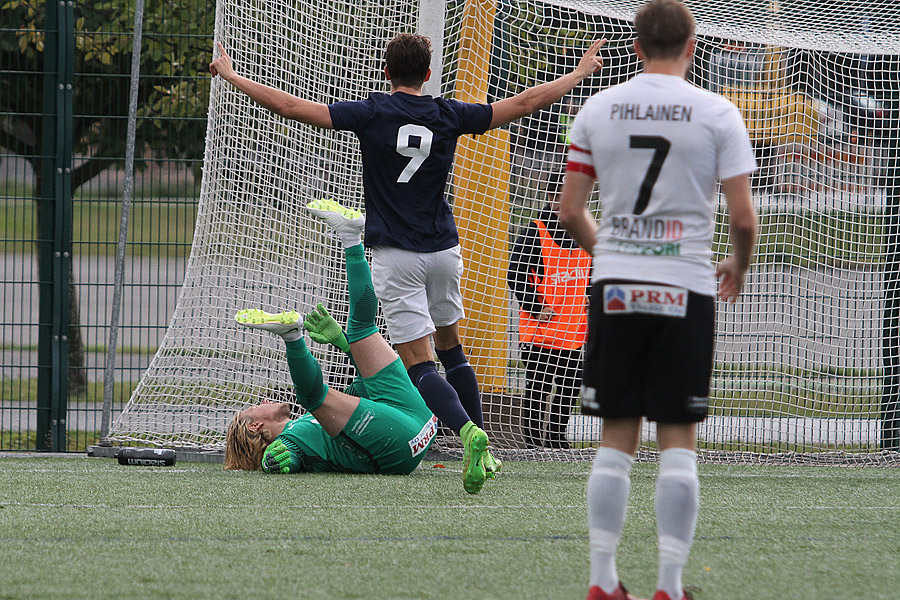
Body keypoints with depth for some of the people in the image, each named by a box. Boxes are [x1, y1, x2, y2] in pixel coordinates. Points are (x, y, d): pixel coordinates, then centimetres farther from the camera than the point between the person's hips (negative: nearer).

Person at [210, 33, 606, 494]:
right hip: (443, 248, 4)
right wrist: (580, 73, 23)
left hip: (396, 256, -4)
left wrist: (230, 76, 2)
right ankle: (483, 450, 21)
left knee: (419, 364, -8)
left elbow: (291, 106, -8)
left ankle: (469, 433, -32)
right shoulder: (448, 116, 2)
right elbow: (525, 103, 10)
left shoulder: (372, 113, -6)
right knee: (450, 348, 22)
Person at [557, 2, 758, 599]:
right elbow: (743, 216, -6)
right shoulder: (717, 113, -3)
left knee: (616, 438, 8)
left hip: (615, 283, 2)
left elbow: (570, 211, 6)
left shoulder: (598, 108, 4)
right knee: (679, 440, 2)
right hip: (685, 288, -2)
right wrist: (738, 267, 15)